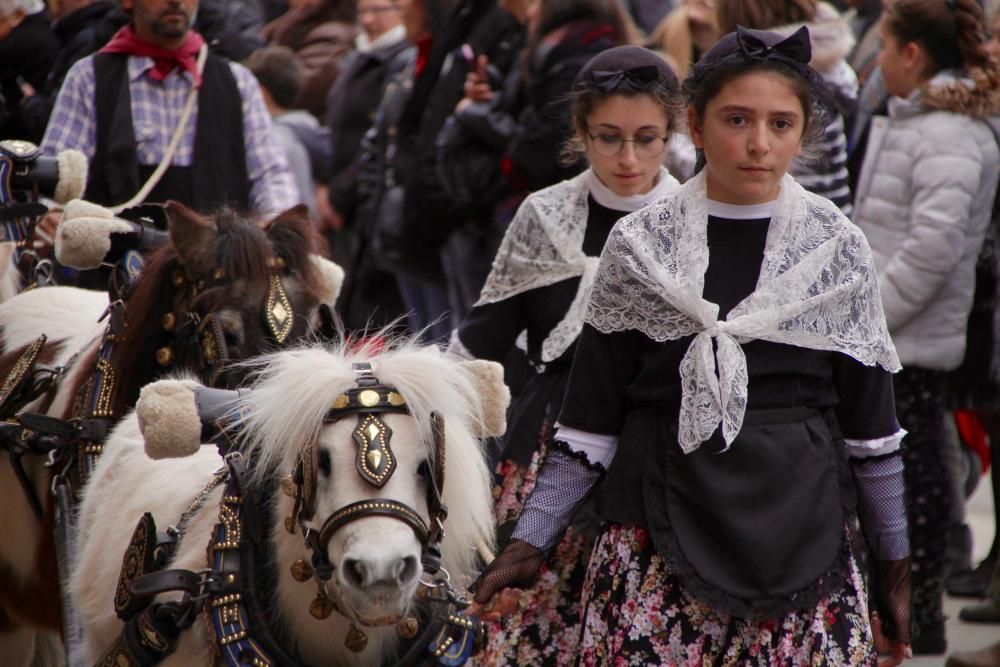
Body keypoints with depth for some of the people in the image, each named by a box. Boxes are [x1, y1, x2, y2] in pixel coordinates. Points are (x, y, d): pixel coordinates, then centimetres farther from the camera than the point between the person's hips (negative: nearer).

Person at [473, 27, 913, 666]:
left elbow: (871, 421, 8)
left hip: (803, 539, 0)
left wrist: (896, 565, 9)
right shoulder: (639, 246, 3)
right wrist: (531, 541, 3)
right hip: (658, 538, 0)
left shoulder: (838, 248, 4)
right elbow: (591, 417, 7)